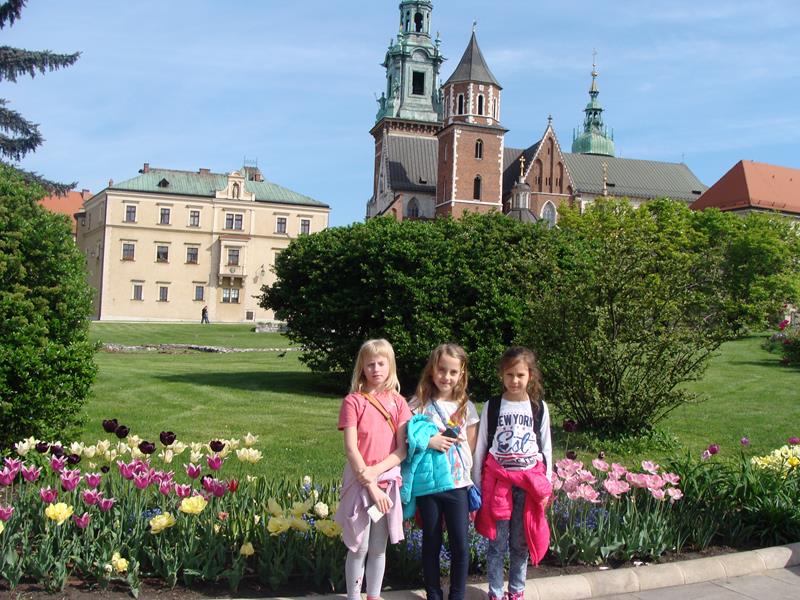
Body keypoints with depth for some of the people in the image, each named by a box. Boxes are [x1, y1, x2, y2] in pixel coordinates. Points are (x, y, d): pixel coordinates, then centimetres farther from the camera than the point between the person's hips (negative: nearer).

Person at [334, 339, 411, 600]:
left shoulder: (397, 402, 3)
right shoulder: (353, 401, -6)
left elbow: (402, 449, -1)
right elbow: (350, 448, -11)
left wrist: (376, 471, -16)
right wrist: (371, 486, -15)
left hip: (388, 480, 3)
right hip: (359, 480, -3)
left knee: (379, 548, 12)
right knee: (359, 548, 4)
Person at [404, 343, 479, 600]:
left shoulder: (466, 407, 4)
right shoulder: (419, 404, -1)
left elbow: (471, 446, 9)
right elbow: (407, 441, -2)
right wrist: (428, 442, -16)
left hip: (457, 483, 1)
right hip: (427, 483, -1)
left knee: (461, 545, 2)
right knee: (431, 543, 11)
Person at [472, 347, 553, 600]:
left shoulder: (539, 407, 3)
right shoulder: (492, 406, 0)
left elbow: (546, 448, 8)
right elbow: (480, 447, 3)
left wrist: (547, 484, 6)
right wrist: (476, 484, 2)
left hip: (529, 481, 1)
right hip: (497, 480, -1)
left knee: (521, 542, 9)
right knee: (497, 542, 3)